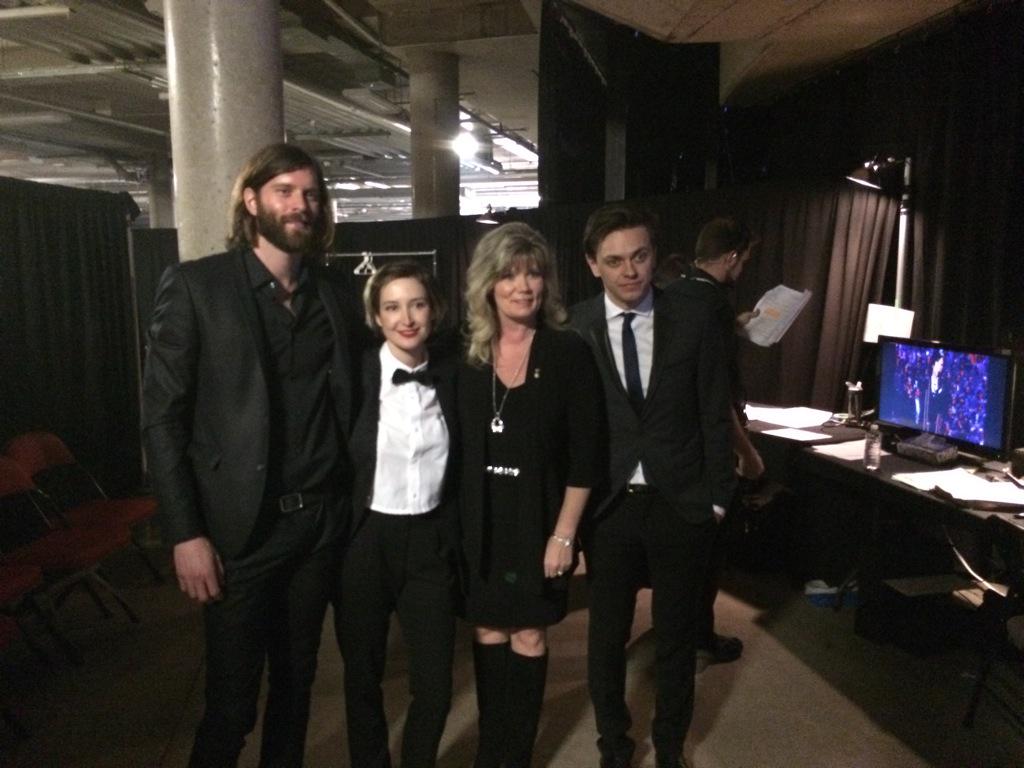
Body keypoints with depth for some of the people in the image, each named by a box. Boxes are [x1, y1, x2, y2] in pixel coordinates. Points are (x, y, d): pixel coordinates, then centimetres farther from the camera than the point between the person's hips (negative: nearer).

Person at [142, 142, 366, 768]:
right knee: (232, 699, 6)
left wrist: (347, 507, 2)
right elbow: (163, 418, -7)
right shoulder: (195, 286, -5)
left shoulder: (335, 301, 8)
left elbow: (344, 410, 10)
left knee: (297, 682, 17)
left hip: (320, 525, 4)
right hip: (239, 529, -4)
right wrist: (186, 534, -11)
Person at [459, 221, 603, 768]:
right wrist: (457, 520, 2)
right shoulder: (467, 355, -1)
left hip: (538, 521, -2)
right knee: (488, 634, 13)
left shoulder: (568, 352, -8)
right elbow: (456, 445, 4)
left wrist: (564, 533, -11)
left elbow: (585, 452, -8)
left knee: (528, 638, 9)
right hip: (480, 522, 2)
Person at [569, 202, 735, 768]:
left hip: (680, 503, 1)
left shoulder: (695, 319, -4)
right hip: (608, 505, 0)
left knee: (676, 635, 17)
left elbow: (714, 414, 1)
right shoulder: (572, 329, -7)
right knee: (606, 636, 14)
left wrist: (716, 496, 1)